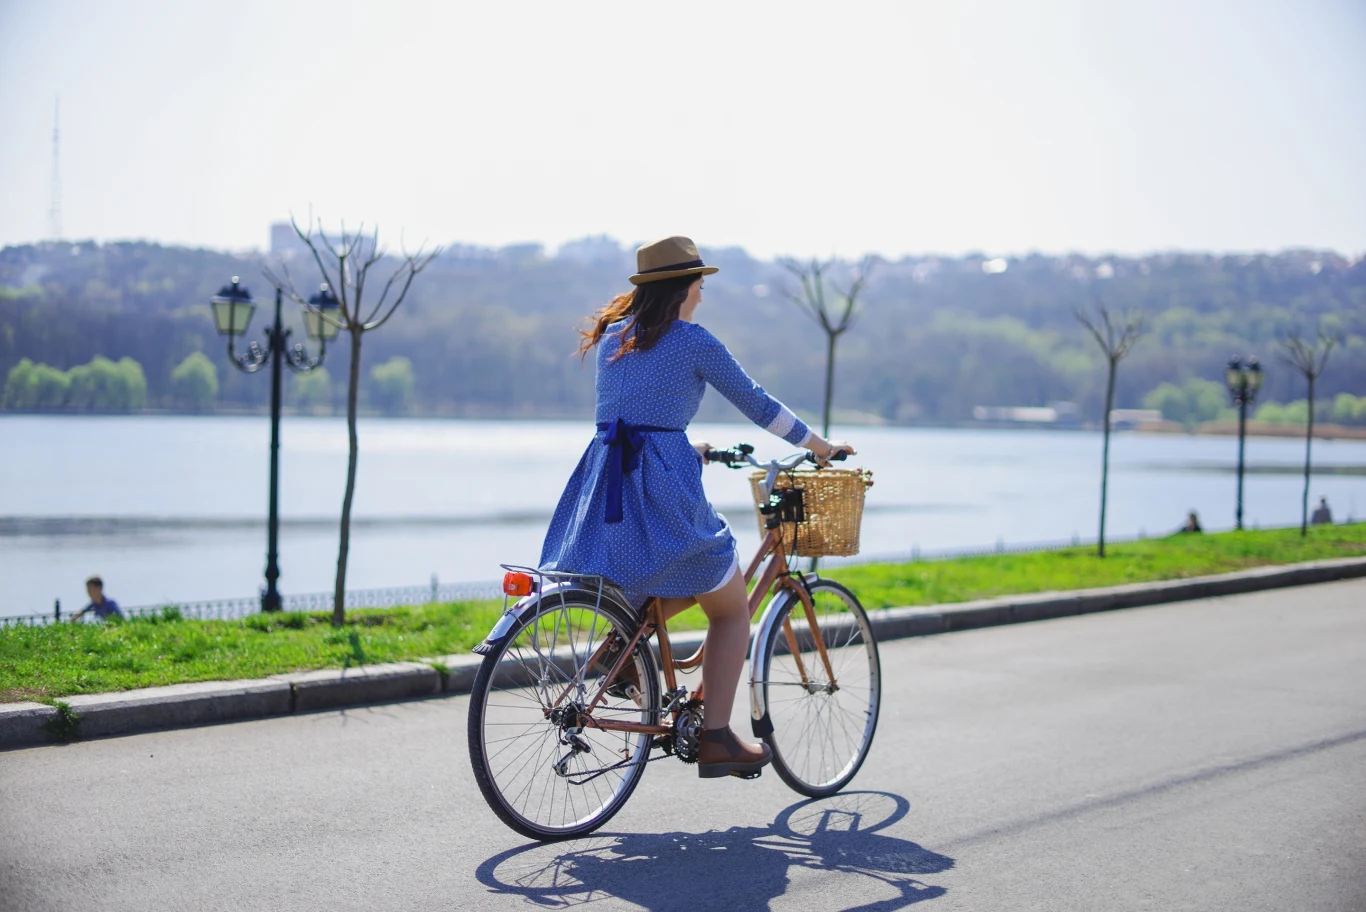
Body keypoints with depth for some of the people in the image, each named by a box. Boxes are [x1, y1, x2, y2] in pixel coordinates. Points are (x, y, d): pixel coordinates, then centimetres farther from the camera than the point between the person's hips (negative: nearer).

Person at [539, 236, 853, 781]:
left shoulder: (611, 336, 16)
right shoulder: (693, 341, -3)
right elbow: (758, 405, 4)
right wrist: (821, 446, 17)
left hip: (603, 485, 7)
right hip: (663, 488, -6)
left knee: (692, 586, 31)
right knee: (732, 611, 12)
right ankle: (715, 740, 4)